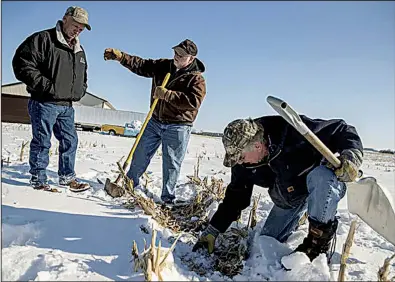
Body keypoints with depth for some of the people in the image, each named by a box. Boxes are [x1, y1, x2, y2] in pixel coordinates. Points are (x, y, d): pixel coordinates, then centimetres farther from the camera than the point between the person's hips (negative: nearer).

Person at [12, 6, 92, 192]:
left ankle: (67, 177, 21)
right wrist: (46, 86, -18)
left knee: (70, 141, 8)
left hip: (67, 106, 7)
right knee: (42, 142, 0)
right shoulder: (43, 39, -5)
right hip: (44, 103, -7)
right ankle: (38, 179, 14)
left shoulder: (79, 51, 17)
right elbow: (22, 64, -12)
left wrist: (79, 91, 9)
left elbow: (83, 76, 29)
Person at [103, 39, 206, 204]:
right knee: (140, 155, 14)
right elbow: (141, 65, 7)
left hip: (177, 127, -5)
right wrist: (119, 56, -5)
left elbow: (193, 101, -25)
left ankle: (168, 198, 17)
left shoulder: (196, 79, -10)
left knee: (171, 164, 1)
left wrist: (167, 95, -27)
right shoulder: (163, 66, 7)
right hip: (155, 122, 5)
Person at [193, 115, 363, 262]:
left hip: (323, 183, -4)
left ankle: (319, 243, -21)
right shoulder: (243, 163, -15)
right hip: (289, 200, 5)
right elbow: (235, 197, -5)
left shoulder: (295, 131, -34)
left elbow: (342, 130, -24)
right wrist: (212, 231, -6)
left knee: (320, 177, -41)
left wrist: (351, 156, -44)